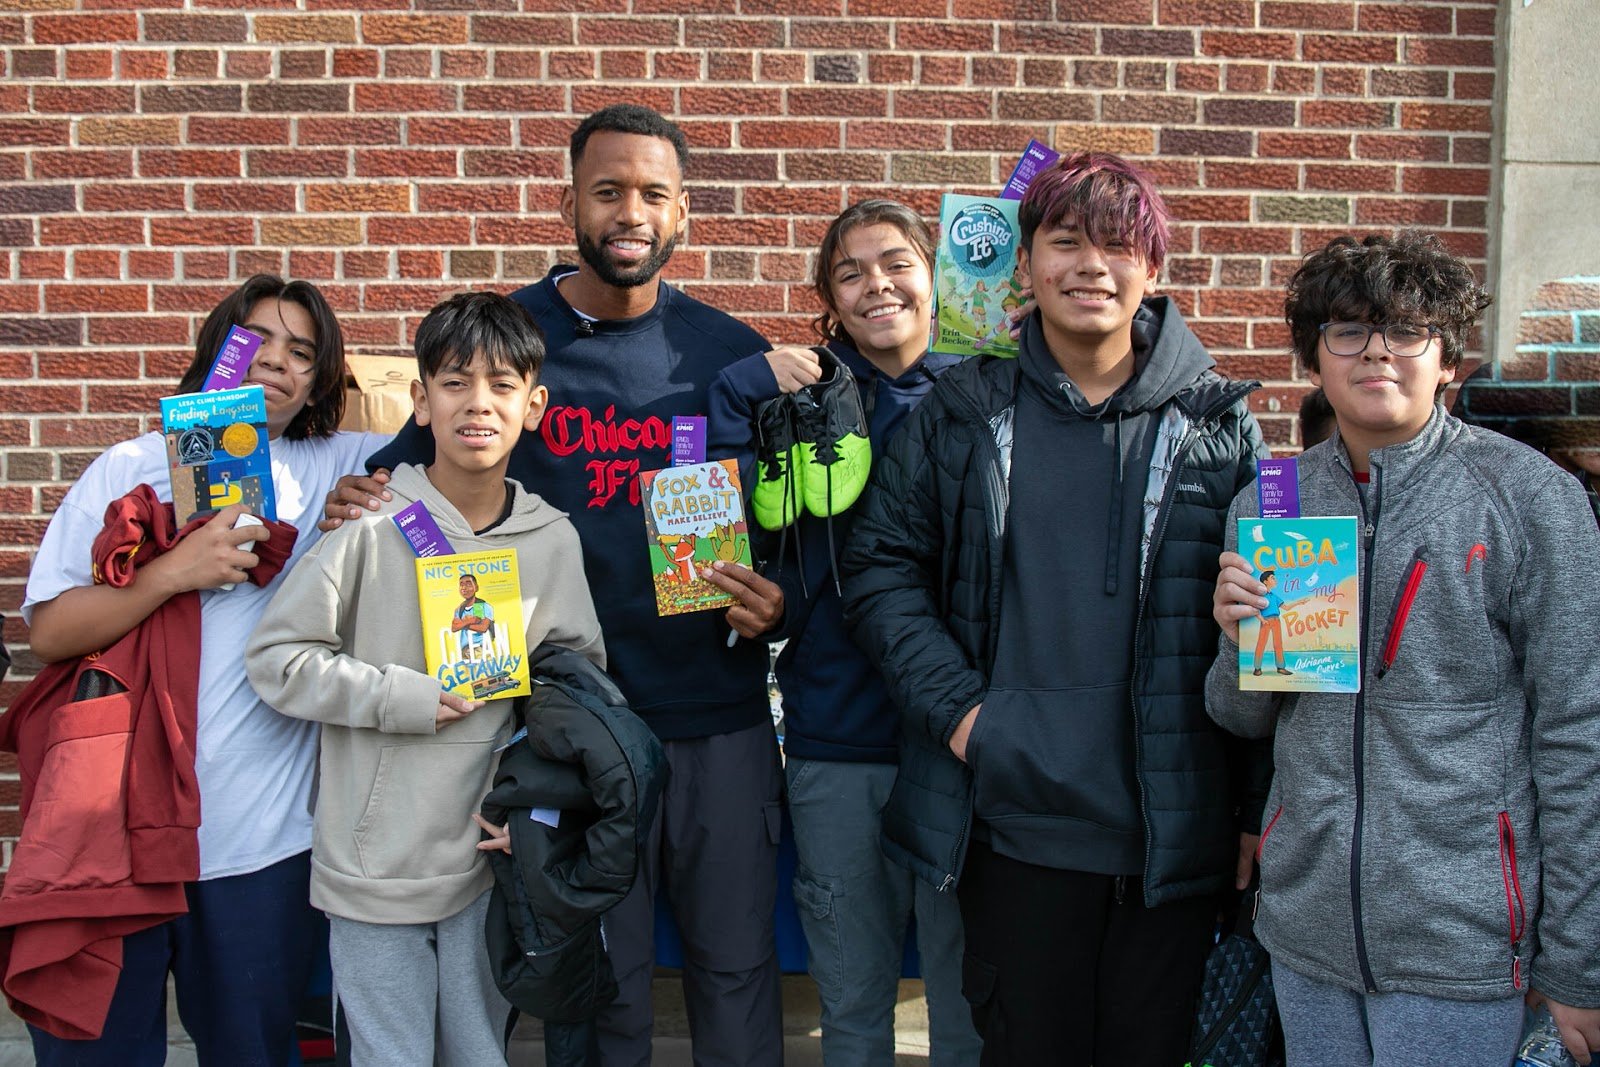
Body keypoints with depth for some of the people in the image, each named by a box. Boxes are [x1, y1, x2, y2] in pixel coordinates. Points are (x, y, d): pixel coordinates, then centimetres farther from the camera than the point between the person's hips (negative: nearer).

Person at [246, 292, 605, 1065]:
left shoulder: (553, 540, -1)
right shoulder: (371, 525, -11)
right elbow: (276, 657, -8)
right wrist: (402, 697, -17)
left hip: (489, 856, 3)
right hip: (373, 859, -3)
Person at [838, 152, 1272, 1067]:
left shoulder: (1217, 421, 2)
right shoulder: (965, 411, 2)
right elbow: (881, 564, 4)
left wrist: (1262, 807, 1)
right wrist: (954, 706, -9)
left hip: (1175, 827, 1)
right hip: (1017, 820, 0)